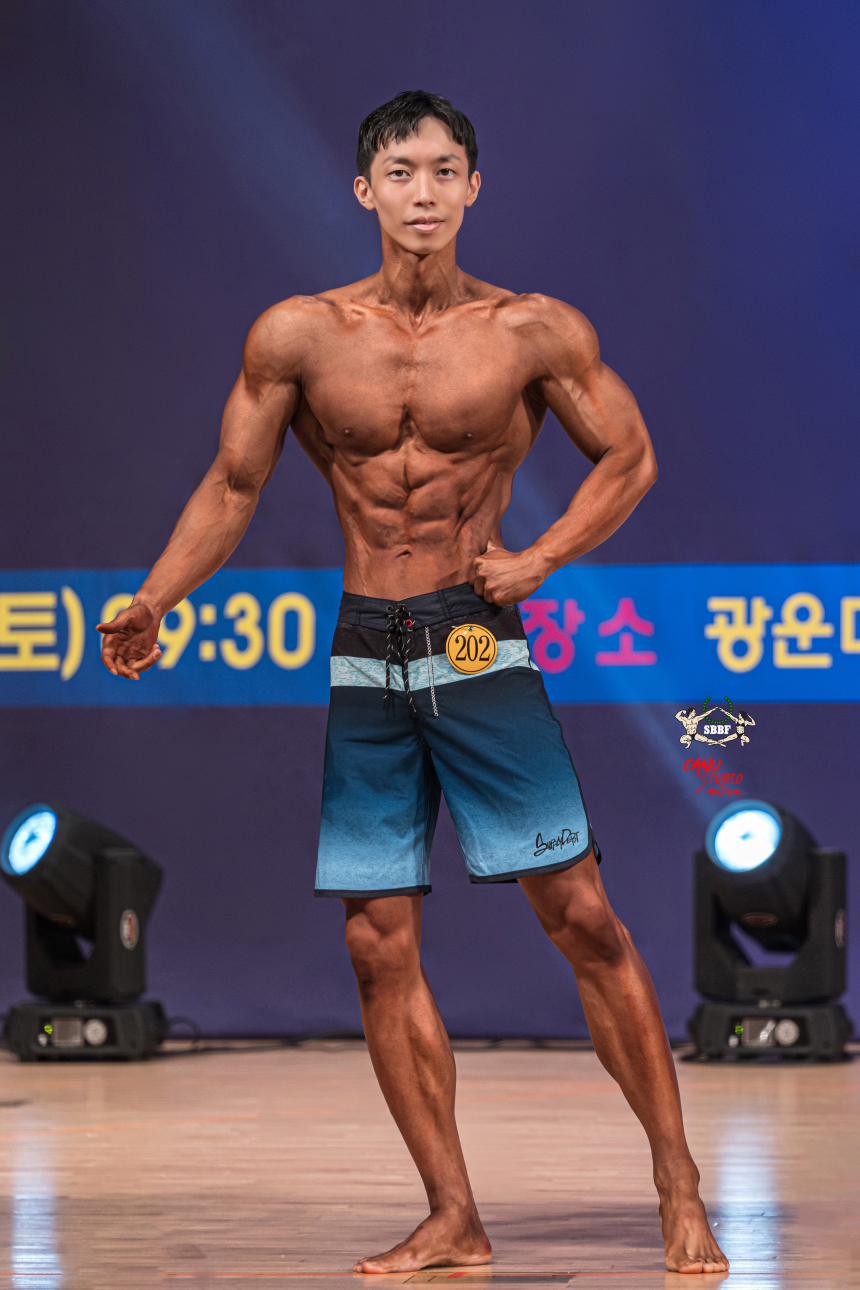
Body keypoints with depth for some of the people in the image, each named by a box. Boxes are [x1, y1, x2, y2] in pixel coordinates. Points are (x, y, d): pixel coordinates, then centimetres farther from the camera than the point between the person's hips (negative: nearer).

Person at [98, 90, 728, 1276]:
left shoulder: (536, 332, -2)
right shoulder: (297, 336, 1)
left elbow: (629, 458, 9)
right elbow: (232, 487, 9)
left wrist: (542, 558, -4)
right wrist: (153, 604, 0)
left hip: (479, 647, -2)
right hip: (361, 662, 2)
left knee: (583, 915, -6)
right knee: (379, 946, 1)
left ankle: (679, 1190, 2)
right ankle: (453, 1221, 10)